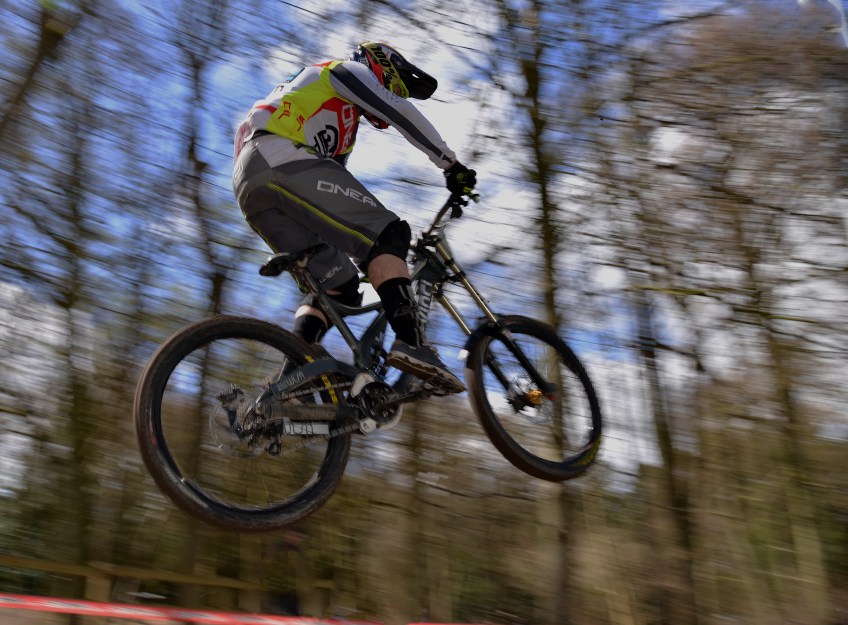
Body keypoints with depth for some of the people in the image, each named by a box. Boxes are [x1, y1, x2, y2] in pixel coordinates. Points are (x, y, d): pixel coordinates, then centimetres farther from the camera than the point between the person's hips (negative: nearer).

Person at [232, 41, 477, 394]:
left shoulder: (342, 126, 40)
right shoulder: (347, 72, 19)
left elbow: (335, 209, 35)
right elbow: (403, 114, 2)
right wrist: (451, 164, 5)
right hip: (282, 161, -8)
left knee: (336, 284, 6)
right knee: (386, 234, -14)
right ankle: (410, 342, -30)